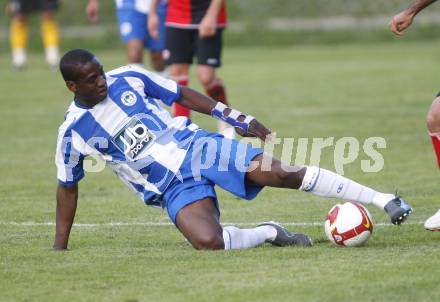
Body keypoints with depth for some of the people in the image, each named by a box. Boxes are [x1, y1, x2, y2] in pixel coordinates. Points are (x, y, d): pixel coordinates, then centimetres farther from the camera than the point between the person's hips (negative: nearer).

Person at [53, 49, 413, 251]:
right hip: (173, 189, -1)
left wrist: (232, 116, 6)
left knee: (282, 173, -19)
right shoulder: (73, 131, -3)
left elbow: (181, 94, 12)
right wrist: (59, 247, 9)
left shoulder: (127, 77, 1)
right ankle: (269, 233, -3)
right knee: (207, 241, -33)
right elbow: (67, 187, 9)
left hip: (196, 147, 2)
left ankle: (383, 199, -14)